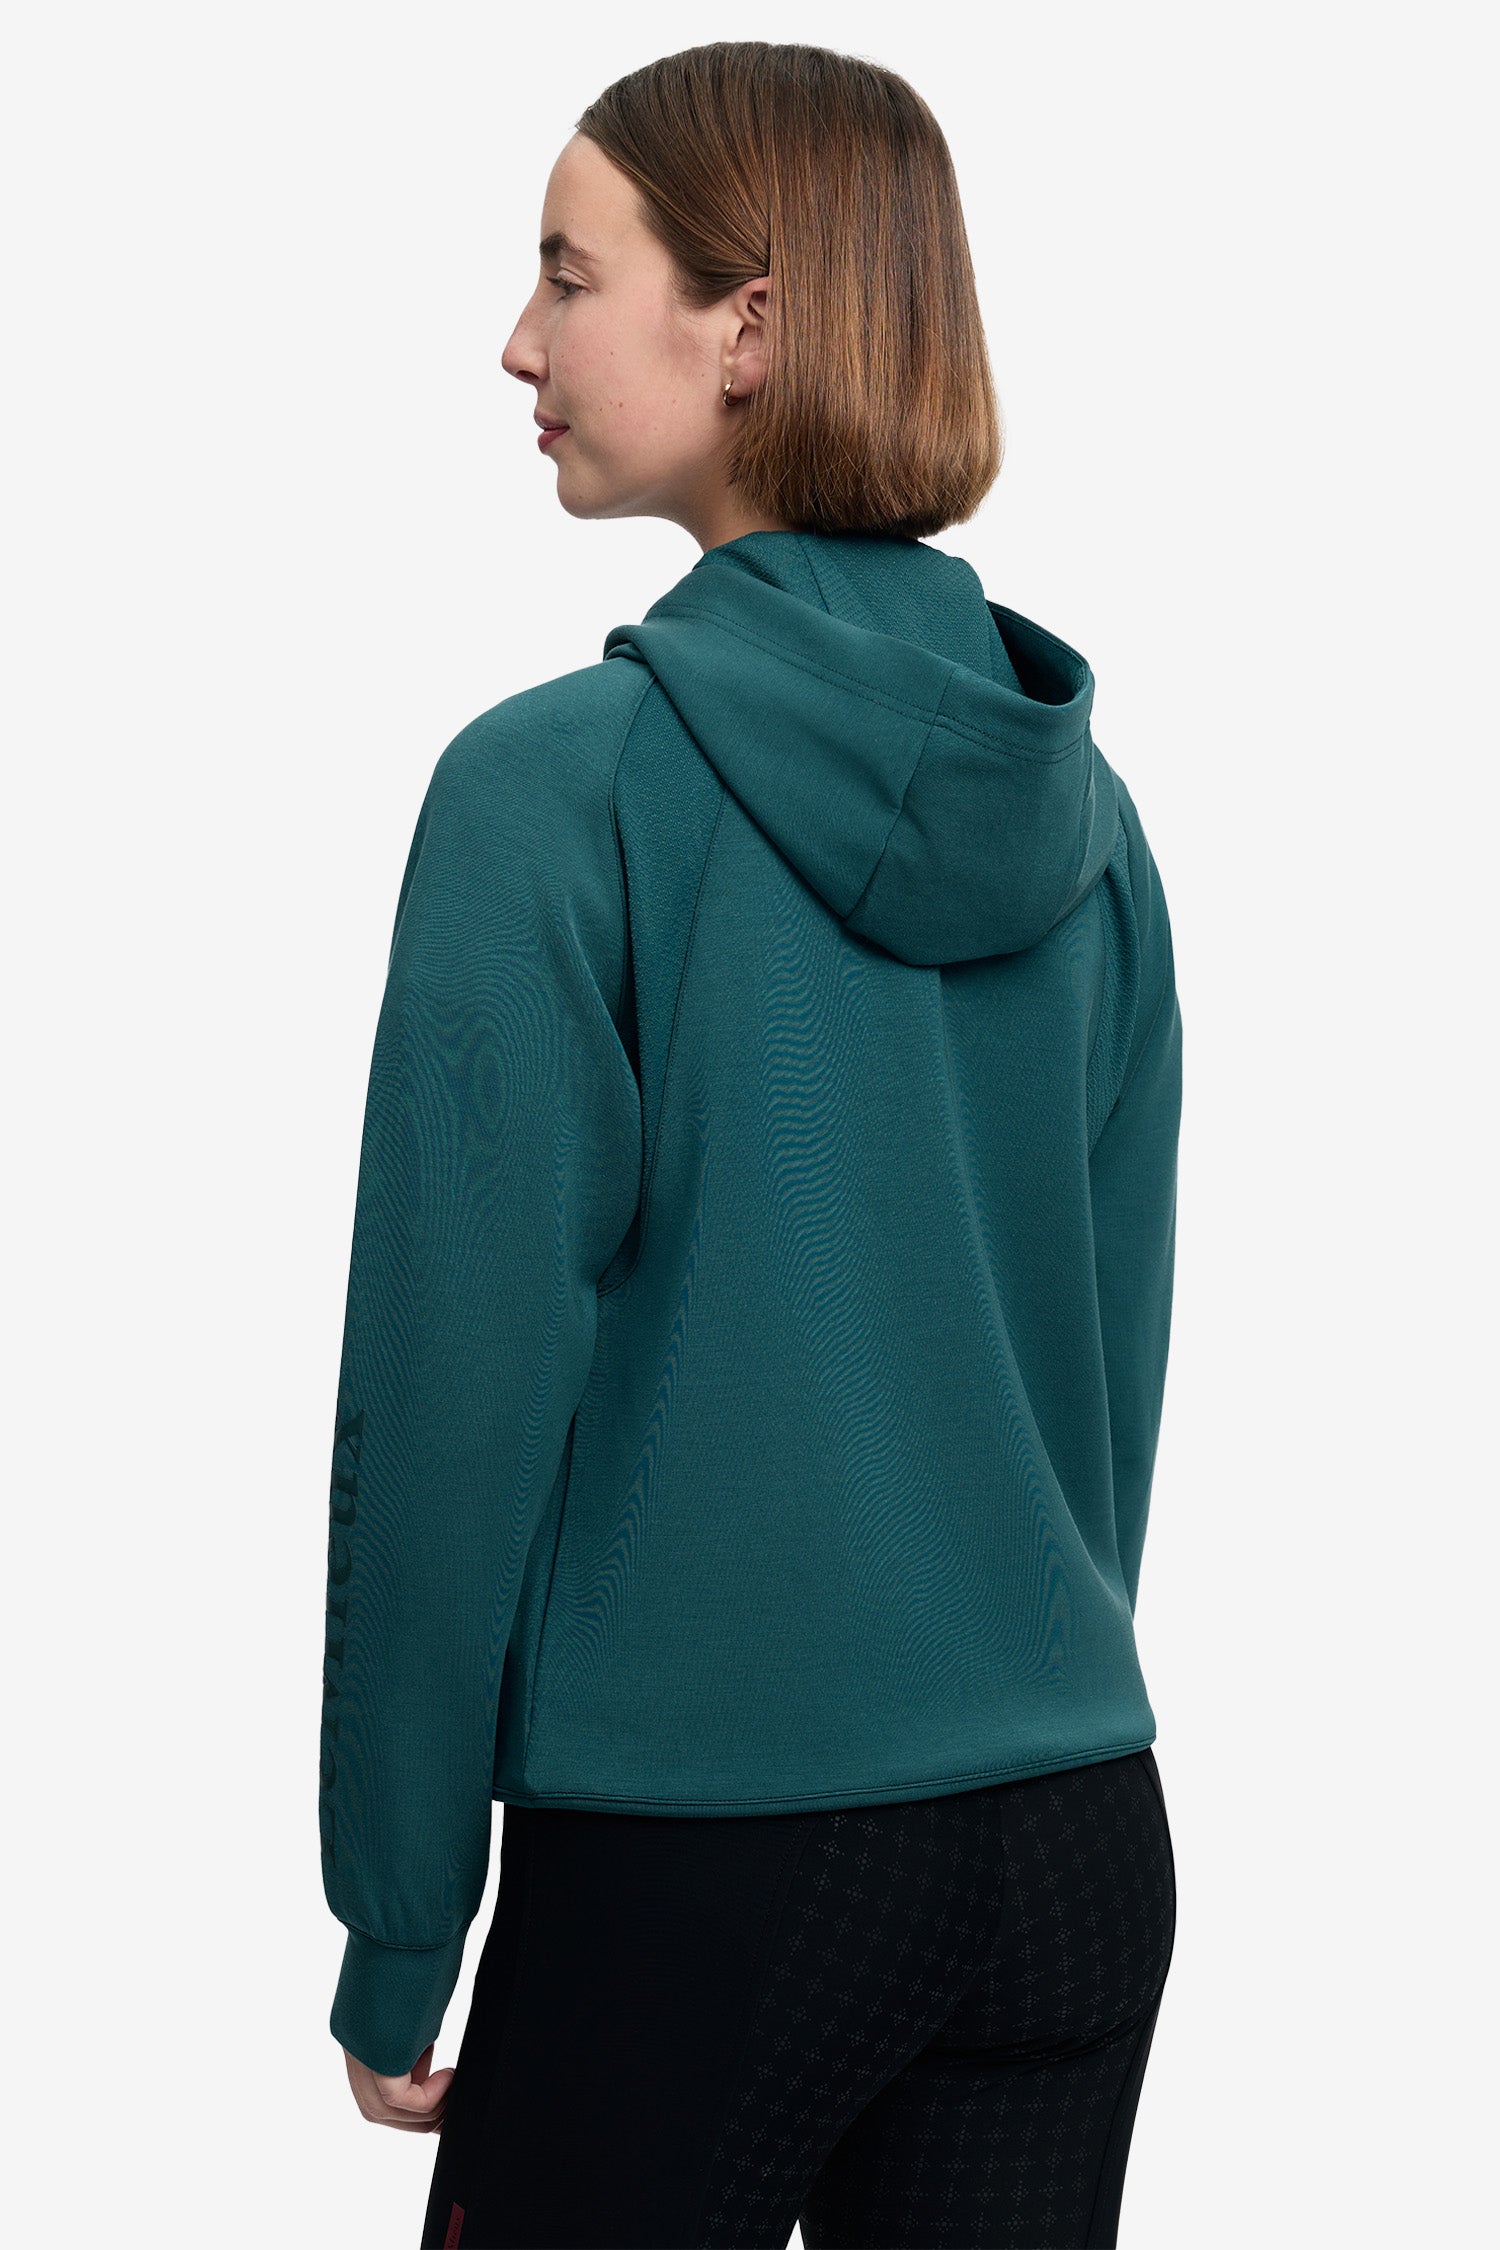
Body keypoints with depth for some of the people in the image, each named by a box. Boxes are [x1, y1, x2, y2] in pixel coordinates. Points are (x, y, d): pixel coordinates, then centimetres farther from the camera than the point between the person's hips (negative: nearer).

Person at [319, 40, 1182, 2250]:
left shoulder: (558, 786, -13)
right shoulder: (1082, 800, 5)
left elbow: (455, 1384, -12)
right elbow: (1116, 1351, 11)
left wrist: (396, 1932, -4)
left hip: (697, 1868, -5)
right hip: (1078, 1850, 5)